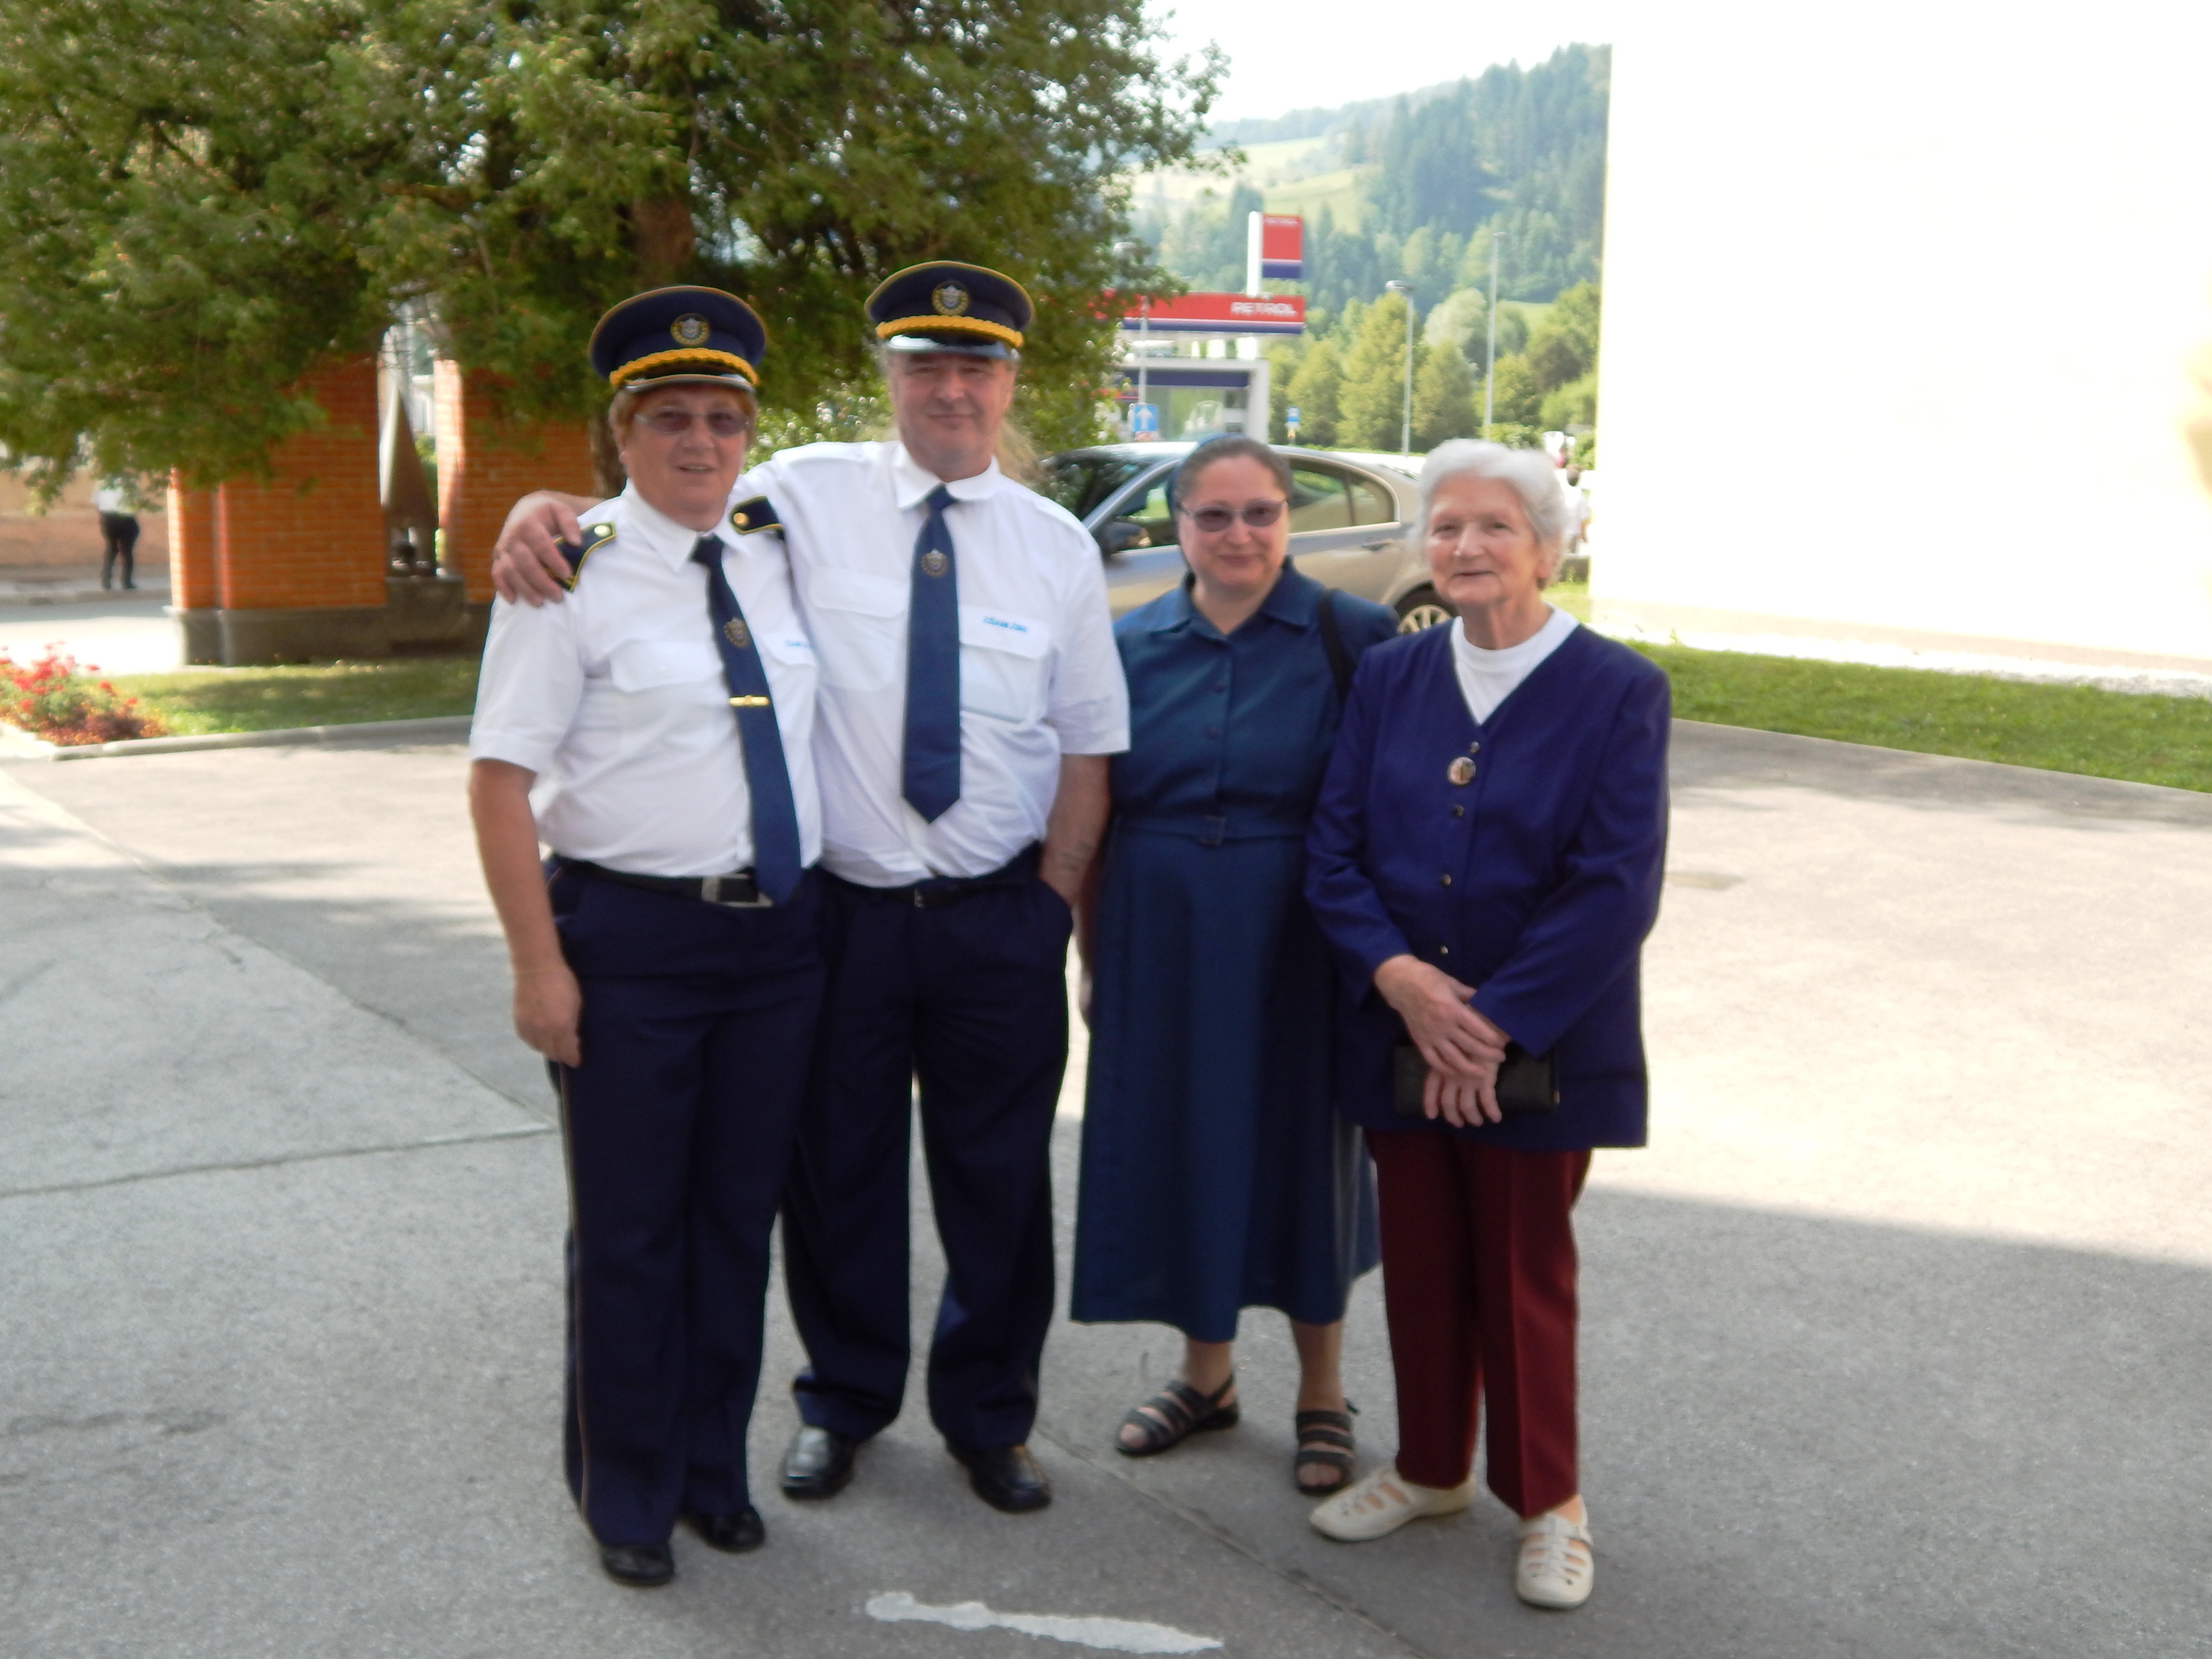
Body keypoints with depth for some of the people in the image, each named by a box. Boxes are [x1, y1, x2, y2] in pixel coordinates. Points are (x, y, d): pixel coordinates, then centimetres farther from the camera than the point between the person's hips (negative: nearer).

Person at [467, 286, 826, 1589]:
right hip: (632, 932, -5)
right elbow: (503, 776, -11)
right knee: (629, 1228, 7)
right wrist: (540, 964, -16)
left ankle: (715, 1468, 34)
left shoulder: (779, 559, 7)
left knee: (743, 1216, 15)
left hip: (784, 931, 5)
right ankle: (628, 1494, 27)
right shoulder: (574, 576, -9)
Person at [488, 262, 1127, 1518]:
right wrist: (544, 507, -20)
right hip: (840, 909, -1)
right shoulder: (806, 496, -3)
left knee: (1000, 1180, 13)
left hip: (999, 921, 1)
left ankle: (990, 1418, 35)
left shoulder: (1059, 549, 2)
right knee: (839, 1173, 14)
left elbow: (1090, 746, 4)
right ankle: (845, 1401, 38)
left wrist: (1055, 899, -2)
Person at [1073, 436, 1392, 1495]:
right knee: (1179, 1154, 11)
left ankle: (1321, 1397, 27)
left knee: (1300, 1156, 8)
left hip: (1296, 950, -2)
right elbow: (1091, 812, 7)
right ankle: (1206, 1375, 33)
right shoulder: (1130, 646, 3)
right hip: (1162, 950, 3)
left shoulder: (1354, 639, -5)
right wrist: (1094, 959, 6)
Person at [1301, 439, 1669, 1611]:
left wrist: (1493, 1025, -18)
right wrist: (1398, 975, -16)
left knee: (1525, 1275, 9)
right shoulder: (1389, 678, 4)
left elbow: (1615, 890, -14)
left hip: (1538, 1052, -3)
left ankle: (1547, 1502, 28)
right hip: (1398, 1036, 4)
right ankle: (1431, 1469, 35)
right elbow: (1334, 853, 0)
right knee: (1420, 1264, 15)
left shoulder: (1617, 692, -8)